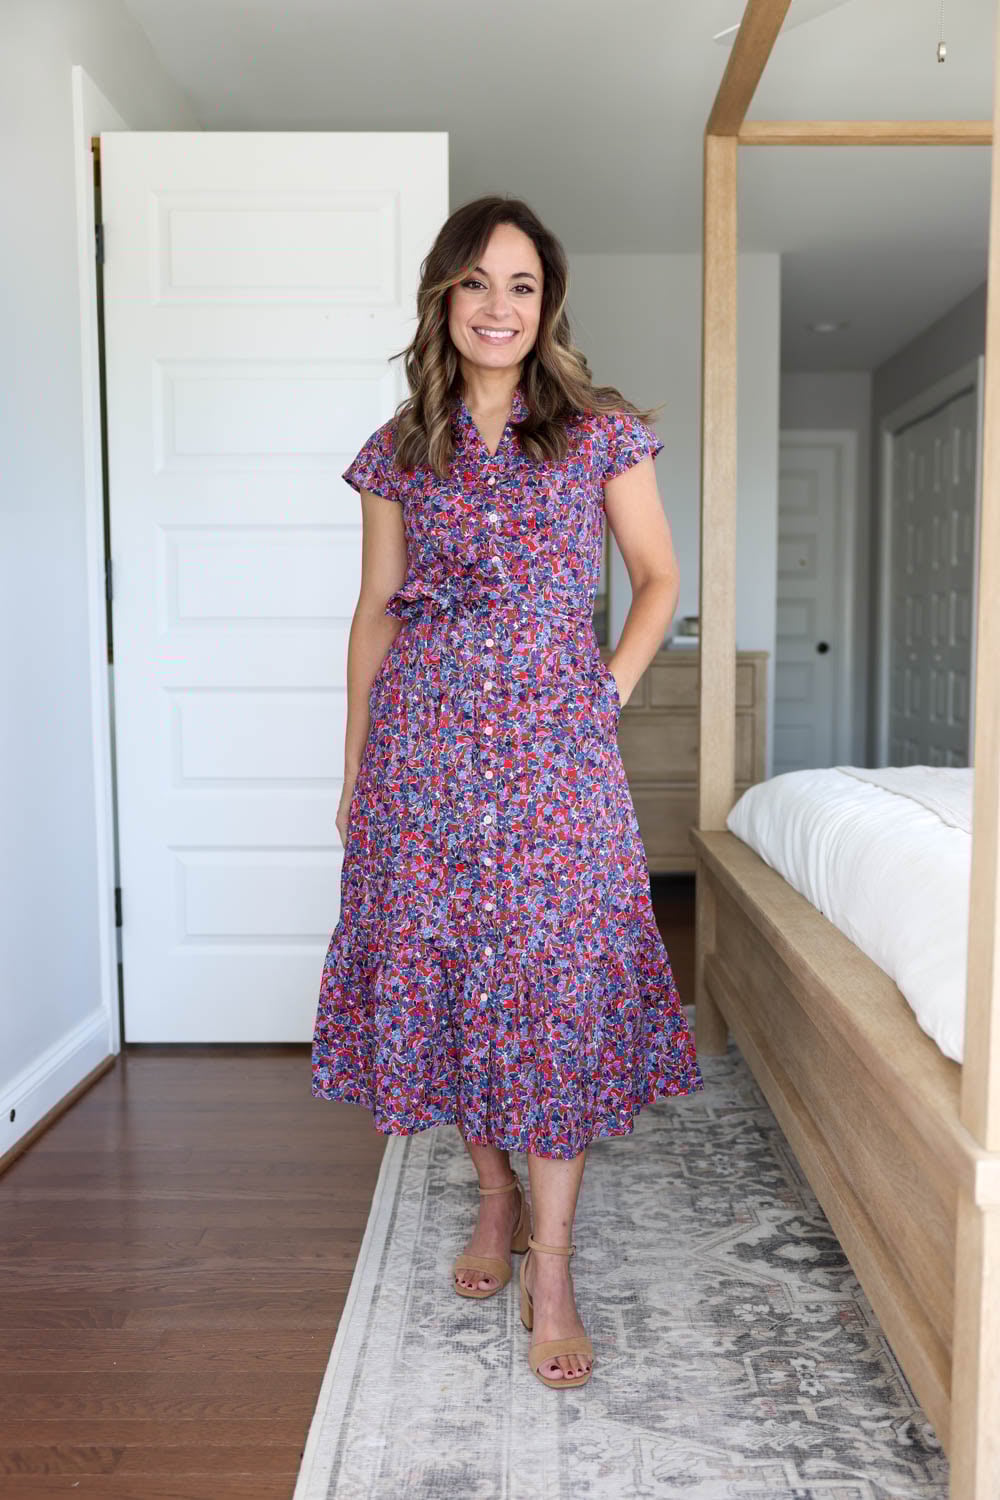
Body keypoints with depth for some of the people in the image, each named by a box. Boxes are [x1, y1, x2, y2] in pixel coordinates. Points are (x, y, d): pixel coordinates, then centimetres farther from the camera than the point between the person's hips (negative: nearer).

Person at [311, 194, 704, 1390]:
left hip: (555, 743, -2)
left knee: (558, 979, -3)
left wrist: (611, 690, -2)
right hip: (425, 742, 2)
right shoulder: (400, 450, 9)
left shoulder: (601, 432, 4)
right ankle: (495, 1198, 30)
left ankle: (550, 1272, 10)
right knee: (438, 969, 7)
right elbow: (376, 611, 11)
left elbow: (658, 579, 10)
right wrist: (355, 761, 8)